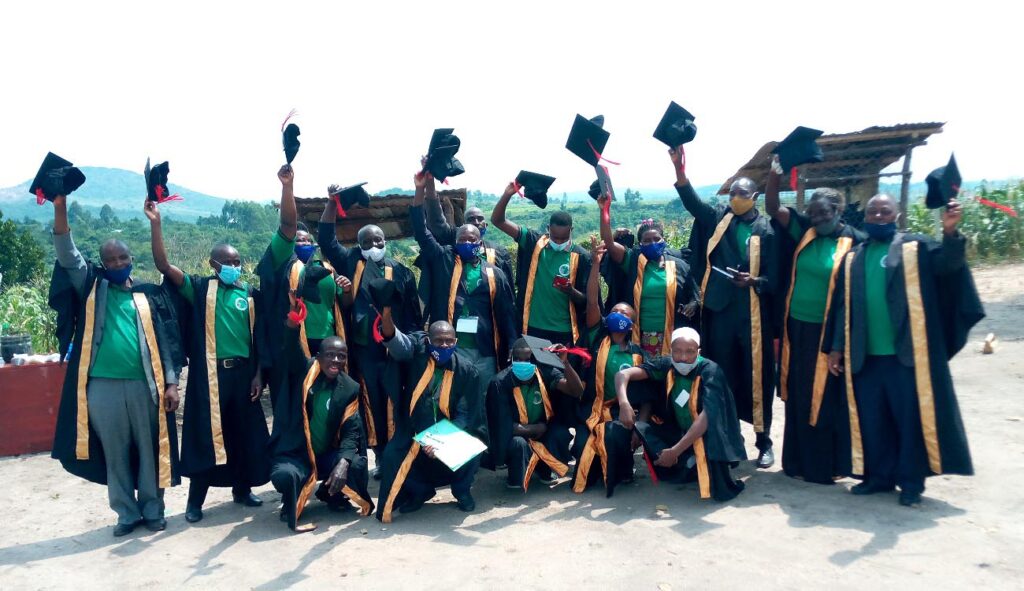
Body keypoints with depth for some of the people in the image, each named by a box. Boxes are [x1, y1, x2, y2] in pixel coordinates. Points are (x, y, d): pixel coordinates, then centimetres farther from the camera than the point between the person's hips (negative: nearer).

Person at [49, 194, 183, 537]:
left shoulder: (149, 296, 8)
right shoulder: (92, 288, 9)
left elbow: (166, 341, 5)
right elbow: (67, 255, -4)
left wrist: (171, 383, -2)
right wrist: (60, 209, -16)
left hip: (143, 385, 0)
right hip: (102, 386, 1)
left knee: (149, 450, 7)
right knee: (115, 454, 8)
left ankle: (153, 510, 19)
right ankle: (127, 513, 20)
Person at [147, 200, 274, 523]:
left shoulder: (250, 294, 8)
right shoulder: (200, 288, 1)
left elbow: (258, 338, 9)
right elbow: (164, 266, -12)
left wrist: (257, 374, 4)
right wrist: (156, 223, -20)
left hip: (242, 371, 3)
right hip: (209, 373, -3)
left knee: (244, 432, 11)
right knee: (204, 433, 1)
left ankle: (242, 488, 28)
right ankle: (195, 500, 12)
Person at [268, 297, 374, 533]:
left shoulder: (350, 389, -2)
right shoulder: (304, 370, -6)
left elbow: (351, 431, -6)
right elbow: (292, 350, -27)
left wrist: (343, 463, -24)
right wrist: (294, 320, -49)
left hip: (327, 455, 2)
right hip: (294, 453, -2)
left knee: (358, 467, -26)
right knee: (284, 475, -35)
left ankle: (332, 494, 11)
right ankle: (292, 508, 4)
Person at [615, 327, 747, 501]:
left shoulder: (710, 371, -22)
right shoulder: (666, 364, -11)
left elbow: (707, 416, -33)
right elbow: (623, 374, -17)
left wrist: (675, 451, -36)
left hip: (709, 437, -4)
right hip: (680, 432, 4)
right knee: (639, 428, -18)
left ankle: (719, 484, -13)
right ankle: (690, 465, -14)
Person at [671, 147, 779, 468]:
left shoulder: (767, 230, 0)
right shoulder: (718, 218, 8)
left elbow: (773, 277, -1)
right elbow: (692, 201, -8)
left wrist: (753, 281, -22)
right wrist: (678, 166, -22)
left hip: (753, 315, -2)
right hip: (721, 311, 2)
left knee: (756, 377, 5)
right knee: (723, 377, 8)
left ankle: (764, 441, 18)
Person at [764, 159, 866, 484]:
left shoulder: (853, 241, -8)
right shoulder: (805, 231, 4)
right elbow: (772, 207, -1)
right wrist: (775, 174, -18)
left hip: (828, 333, -4)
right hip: (798, 329, 5)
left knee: (824, 401, 6)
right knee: (798, 399, 13)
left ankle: (824, 466, 20)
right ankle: (799, 461, 27)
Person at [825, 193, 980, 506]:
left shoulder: (916, 247, 2)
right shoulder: (853, 258, 13)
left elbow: (948, 263, -17)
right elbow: (842, 305, 13)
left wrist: (950, 232, -36)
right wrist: (836, 347, 8)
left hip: (906, 353, -4)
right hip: (865, 355, 4)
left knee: (911, 417, 2)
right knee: (871, 418, 10)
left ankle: (911, 481, 15)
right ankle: (879, 475, 24)